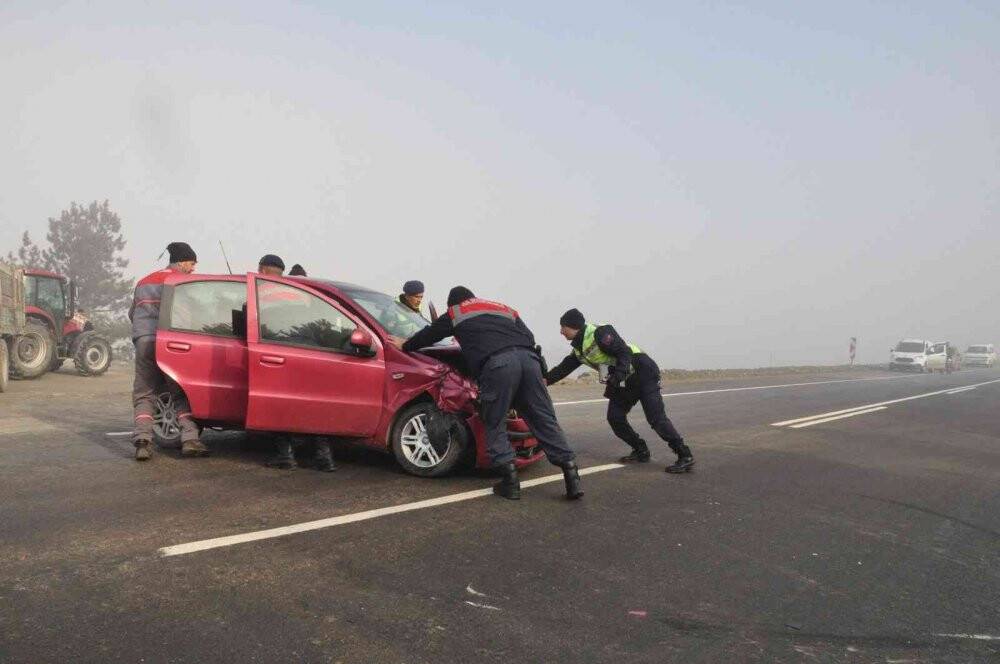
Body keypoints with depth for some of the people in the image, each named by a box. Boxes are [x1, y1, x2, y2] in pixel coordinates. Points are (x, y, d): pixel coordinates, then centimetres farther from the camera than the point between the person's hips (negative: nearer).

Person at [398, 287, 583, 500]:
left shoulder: (455, 314, 28)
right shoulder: (504, 308, 38)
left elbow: (427, 336, 39)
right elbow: (529, 338, 29)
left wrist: (405, 346, 56)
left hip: (497, 363, -4)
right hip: (528, 358, 4)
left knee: (495, 425, 7)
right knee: (545, 420, 6)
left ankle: (510, 481, -2)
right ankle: (570, 470, -3)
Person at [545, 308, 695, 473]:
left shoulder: (599, 333, -19)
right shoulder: (578, 349, 10)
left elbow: (624, 352, -24)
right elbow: (563, 368, 11)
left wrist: (619, 375, -35)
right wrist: (545, 380, 2)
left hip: (643, 374, -9)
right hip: (623, 383, 9)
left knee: (656, 418, -15)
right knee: (615, 418, 3)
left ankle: (685, 456, -9)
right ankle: (641, 451, 16)